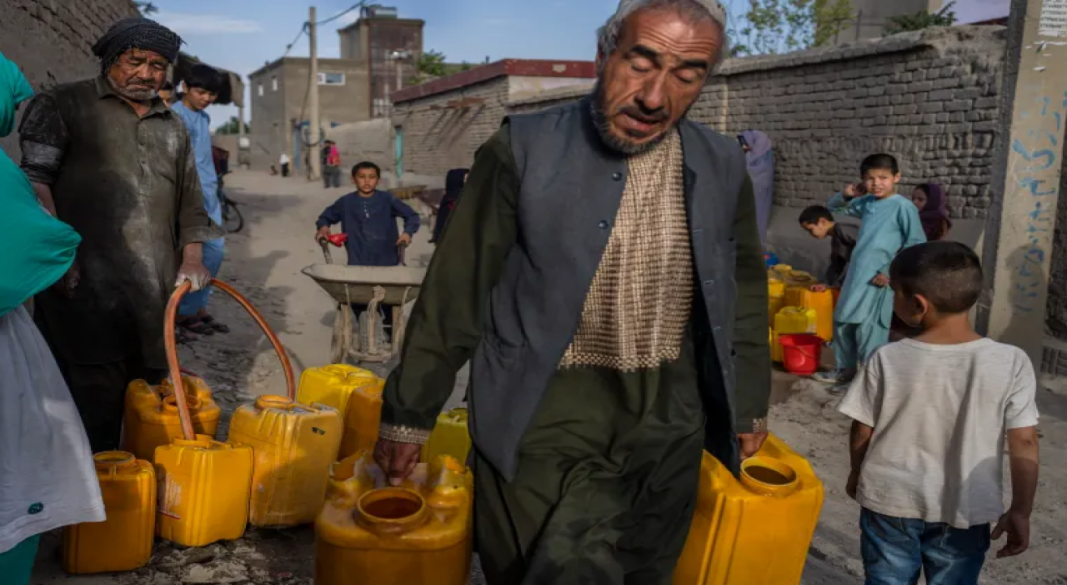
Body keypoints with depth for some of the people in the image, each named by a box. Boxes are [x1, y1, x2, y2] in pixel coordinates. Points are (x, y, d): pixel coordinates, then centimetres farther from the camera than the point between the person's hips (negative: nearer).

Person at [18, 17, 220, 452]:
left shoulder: (173, 128, 22)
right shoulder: (65, 105, 7)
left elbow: (190, 202, 25)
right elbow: (35, 180, -2)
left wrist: (192, 259, 13)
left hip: (154, 292, 5)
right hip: (87, 287, -5)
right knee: (94, 403, -9)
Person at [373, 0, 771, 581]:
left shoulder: (723, 167, 1)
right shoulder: (523, 151, -11)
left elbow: (743, 293, 12)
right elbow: (454, 292, -7)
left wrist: (748, 405, 17)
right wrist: (408, 413, -2)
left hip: (667, 428, 4)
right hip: (548, 423, -4)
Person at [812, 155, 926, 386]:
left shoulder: (903, 206, -10)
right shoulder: (866, 202, 9)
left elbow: (917, 244, -12)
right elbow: (833, 209, 24)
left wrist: (891, 272, -16)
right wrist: (845, 195, 2)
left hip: (878, 279, -7)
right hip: (856, 274, 8)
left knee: (868, 331, -6)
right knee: (842, 322, 17)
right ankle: (846, 369, 33)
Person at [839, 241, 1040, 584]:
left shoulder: (889, 360, -15)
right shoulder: (1011, 363, -14)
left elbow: (862, 433, -6)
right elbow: (1025, 444, -11)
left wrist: (857, 475, 13)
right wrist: (1020, 511, 1)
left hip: (890, 501, 0)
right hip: (964, 510, 1)